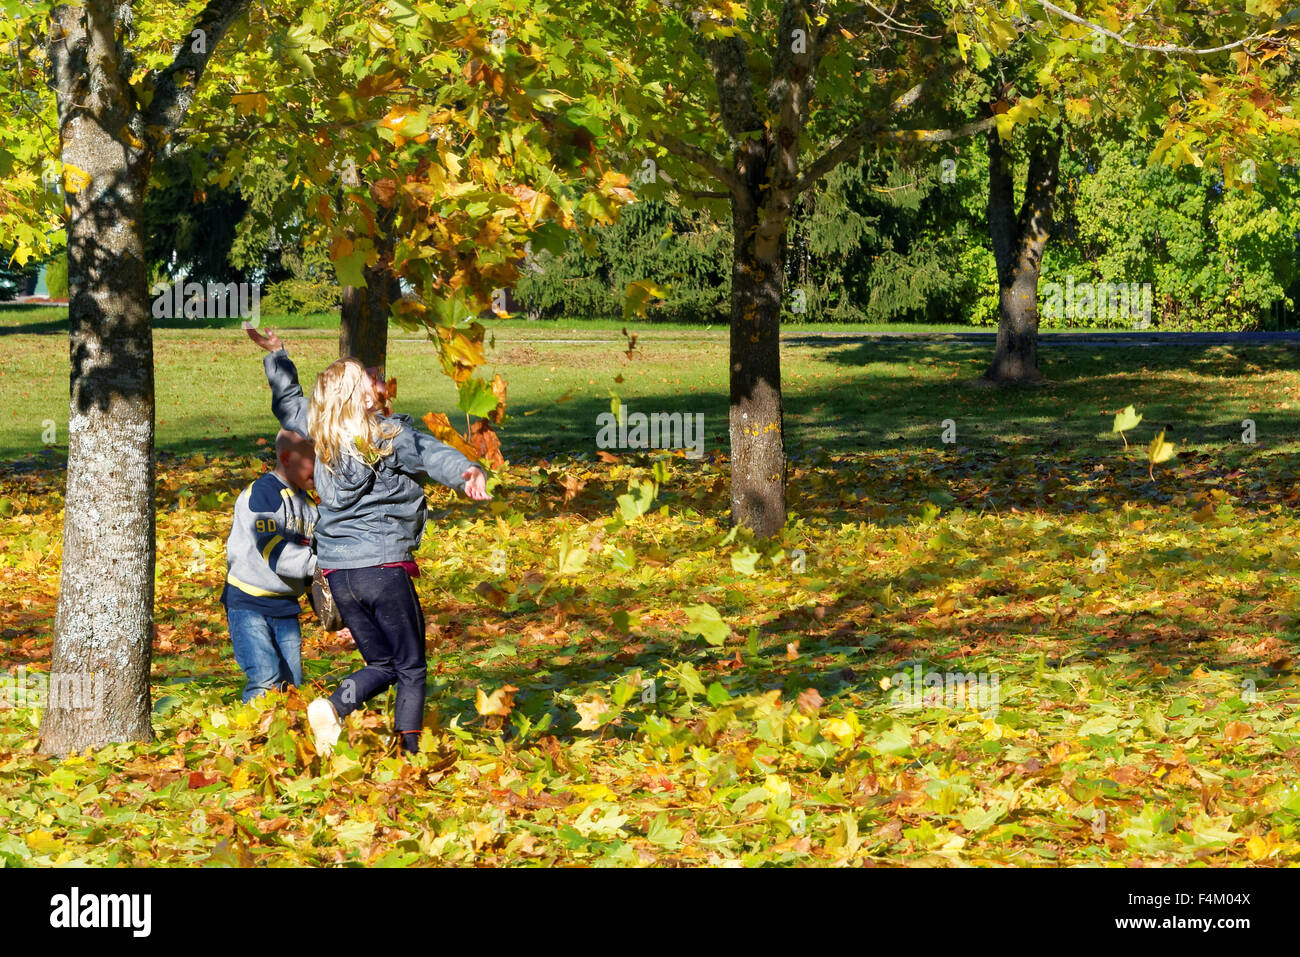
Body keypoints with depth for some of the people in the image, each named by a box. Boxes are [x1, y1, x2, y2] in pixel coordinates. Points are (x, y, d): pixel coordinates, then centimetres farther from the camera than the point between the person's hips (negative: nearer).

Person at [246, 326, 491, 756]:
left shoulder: (319, 436, 8)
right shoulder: (392, 436, -8)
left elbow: (287, 401, 27)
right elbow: (434, 454, -27)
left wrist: (274, 355, 42)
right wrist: (466, 473, -46)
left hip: (336, 570, 6)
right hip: (383, 564, -6)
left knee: (382, 665, 15)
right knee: (411, 668, 6)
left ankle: (333, 707, -12)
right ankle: (408, 755, -2)